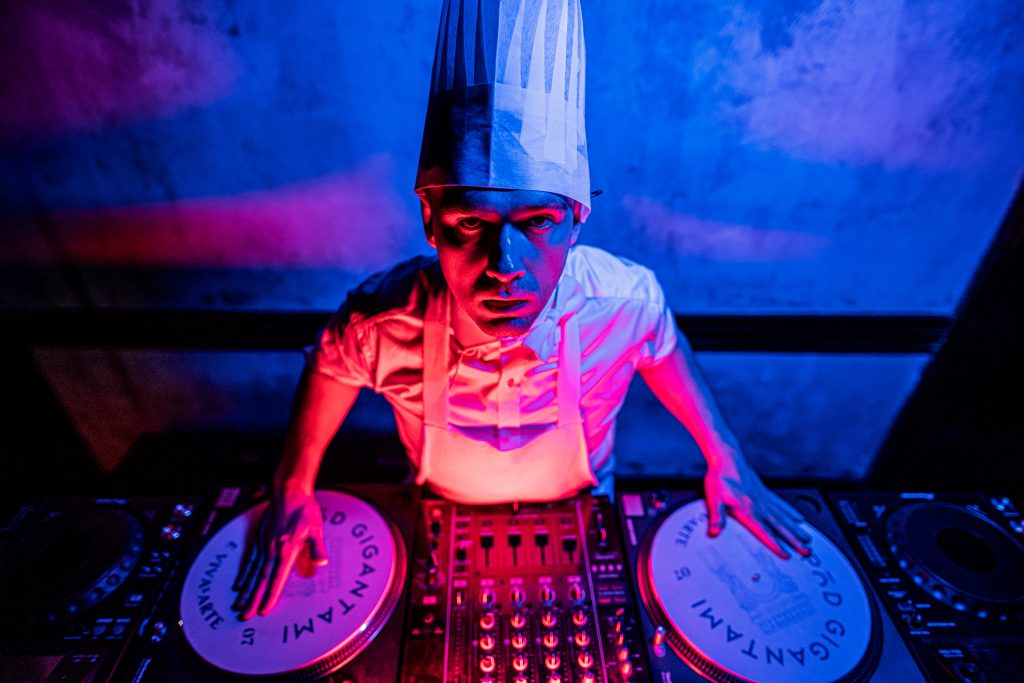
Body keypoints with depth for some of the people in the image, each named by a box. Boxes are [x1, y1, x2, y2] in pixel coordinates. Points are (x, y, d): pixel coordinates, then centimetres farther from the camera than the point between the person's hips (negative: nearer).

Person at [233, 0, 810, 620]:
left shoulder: (623, 300, -33)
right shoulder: (385, 321, -34)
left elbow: (664, 347, -8)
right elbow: (331, 364, -10)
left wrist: (725, 460, -4)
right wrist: (294, 487, -6)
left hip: (581, 521, 1)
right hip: (447, 526, 1)